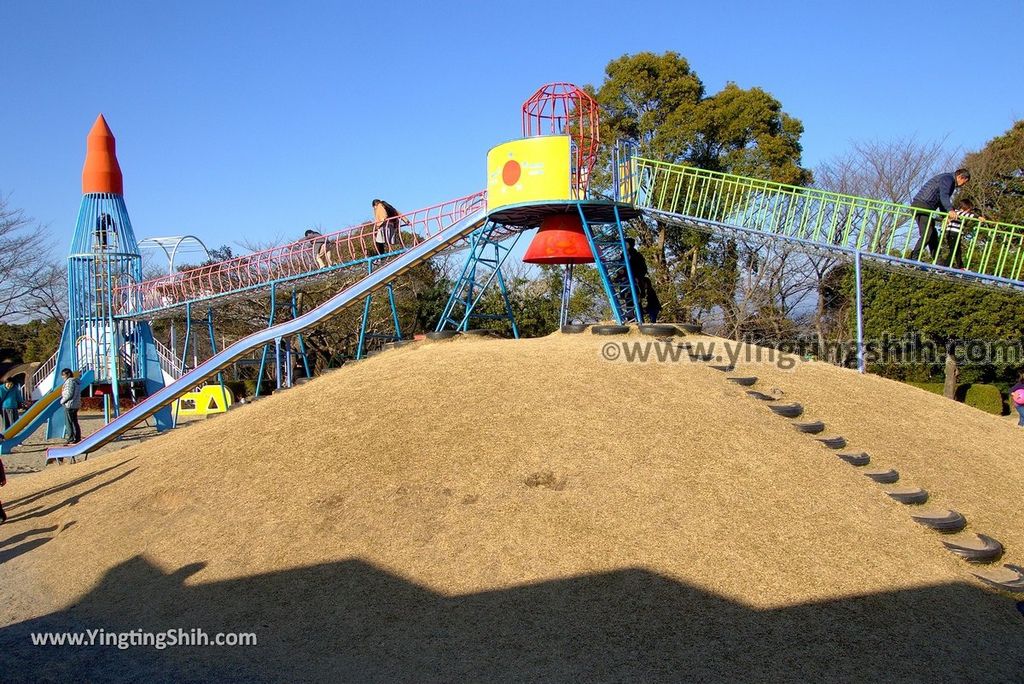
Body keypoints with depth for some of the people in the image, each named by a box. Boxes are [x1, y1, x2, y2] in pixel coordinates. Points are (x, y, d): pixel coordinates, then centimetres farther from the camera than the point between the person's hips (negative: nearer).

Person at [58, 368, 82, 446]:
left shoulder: (69, 381, -13)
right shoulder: (76, 381, 16)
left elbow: (69, 394, -20)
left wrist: (62, 401, -6)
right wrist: (63, 400, 19)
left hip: (69, 405, -10)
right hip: (76, 405, 10)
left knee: (69, 423, -5)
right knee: (75, 422, 12)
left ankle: (71, 439, -5)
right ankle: (77, 438, 14)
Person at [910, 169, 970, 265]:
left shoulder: (950, 182, 24)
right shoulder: (947, 179, -9)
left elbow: (942, 200, 29)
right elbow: (944, 196, -27)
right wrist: (950, 210, -41)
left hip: (926, 208, 11)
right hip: (921, 205, -11)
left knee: (933, 235, 10)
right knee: (927, 234, -20)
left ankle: (937, 261, 11)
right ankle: (913, 257, -22)